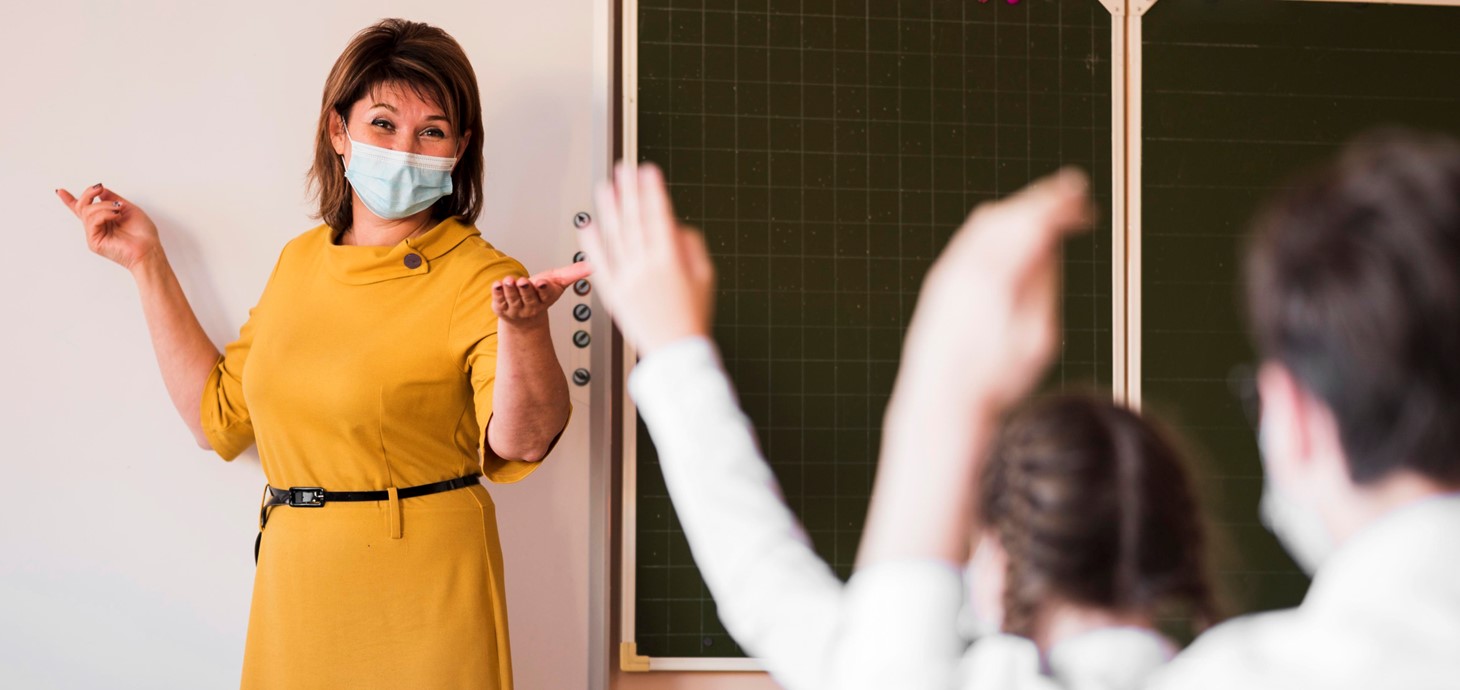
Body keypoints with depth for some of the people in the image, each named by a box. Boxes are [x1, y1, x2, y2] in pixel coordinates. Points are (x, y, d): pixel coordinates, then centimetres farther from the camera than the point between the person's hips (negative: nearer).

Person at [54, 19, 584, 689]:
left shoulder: (477, 278, -12)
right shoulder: (302, 260, 7)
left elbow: (520, 443, -26)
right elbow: (217, 415, 13)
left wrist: (523, 327, -45)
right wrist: (146, 262, 14)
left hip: (421, 604, -5)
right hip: (294, 590, 6)